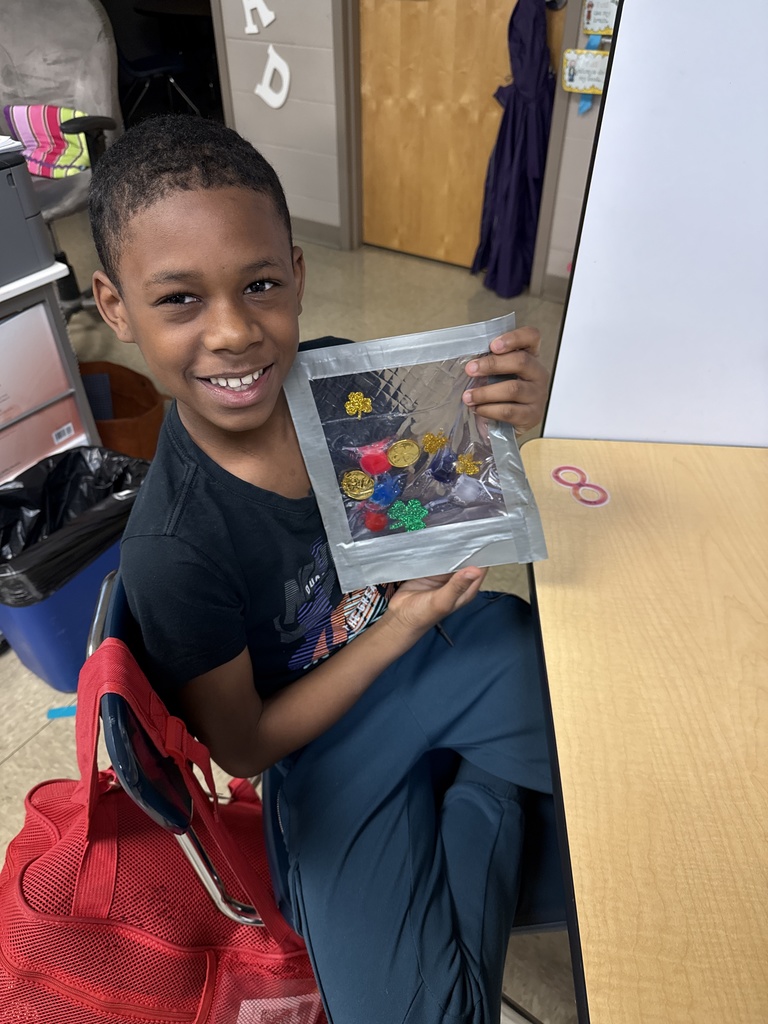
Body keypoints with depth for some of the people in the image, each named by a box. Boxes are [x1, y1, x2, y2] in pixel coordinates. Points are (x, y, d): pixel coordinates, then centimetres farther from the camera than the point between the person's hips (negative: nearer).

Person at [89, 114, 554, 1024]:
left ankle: (478, 786, 11)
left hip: (438, 636, 4)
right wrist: (403, 623, -19)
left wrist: (505, 419, -23)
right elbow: (243, 747, -13)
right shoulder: (172, 551, -27)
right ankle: (485, 793, 12)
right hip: (330, 735, -3)